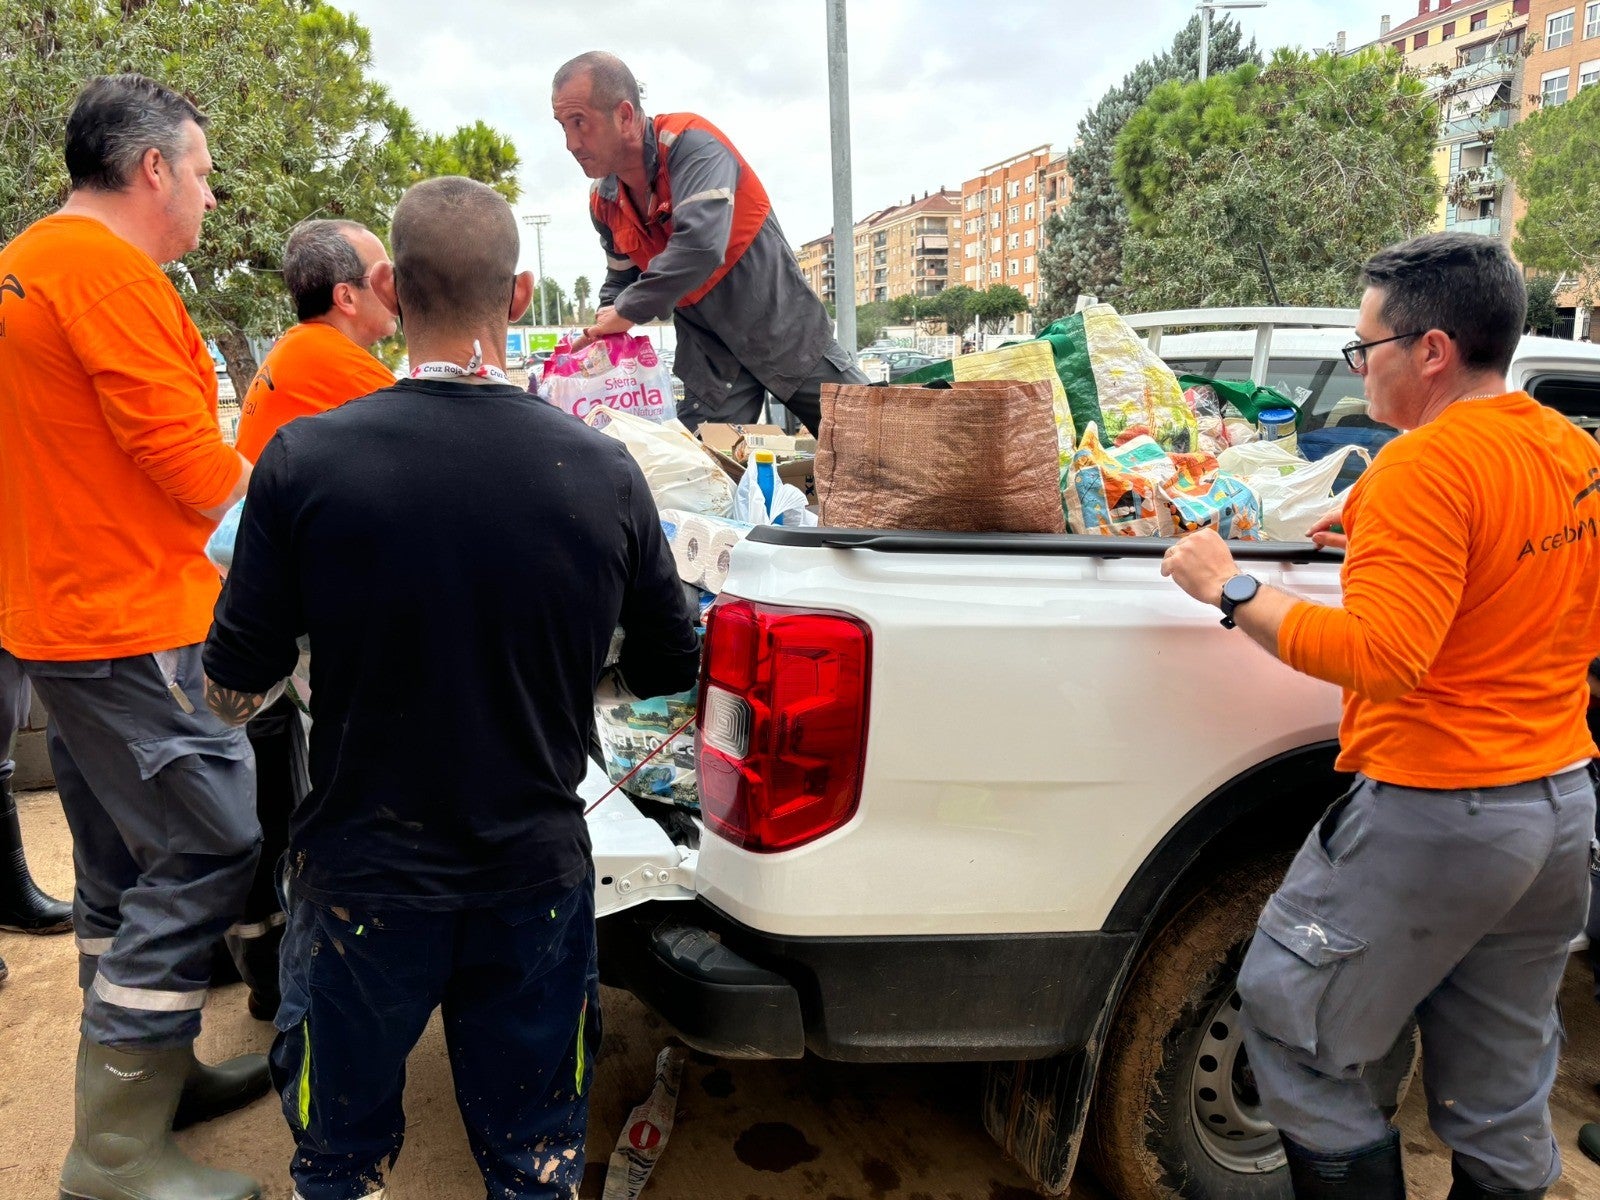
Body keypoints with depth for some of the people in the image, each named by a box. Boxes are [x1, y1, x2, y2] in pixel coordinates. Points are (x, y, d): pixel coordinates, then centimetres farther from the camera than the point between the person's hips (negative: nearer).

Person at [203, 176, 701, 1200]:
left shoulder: (305, 460, -16)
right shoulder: (604, 471, -12)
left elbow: (235, 691, -5)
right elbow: (670, 670, 1)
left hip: (363, 877, 0)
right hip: (538, 875, 1)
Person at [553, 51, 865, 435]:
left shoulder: (689, 142, -21)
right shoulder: (603, 201, 0)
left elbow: (700, 244, -36)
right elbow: (621, 282, 13)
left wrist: (627, 313, -27)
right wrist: (600, 336, -7)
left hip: (785, 329, -5)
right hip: (710, 353, 5)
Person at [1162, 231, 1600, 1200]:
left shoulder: (1425, 467, -19)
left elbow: (1382, 655, -27)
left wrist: (1233, 590, -17)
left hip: (1439, 814, -9)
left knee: (1288, 1023, 9)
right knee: (1503, 1097, 21)